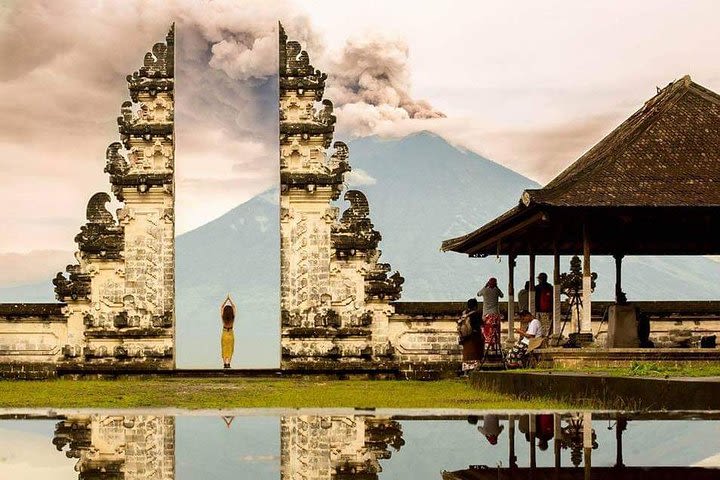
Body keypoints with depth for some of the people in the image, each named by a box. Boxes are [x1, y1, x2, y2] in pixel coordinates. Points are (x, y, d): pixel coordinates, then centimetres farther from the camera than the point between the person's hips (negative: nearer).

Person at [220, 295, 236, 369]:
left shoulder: (223, 317, -12)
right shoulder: (233, 317, -11)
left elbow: (221, 307, 2)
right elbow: (234, 307, 2)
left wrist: (226, 299, 6)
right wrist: (229, 299, 8)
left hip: (224, 334, 0)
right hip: (231, 334, 0)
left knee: (224, 350, 9)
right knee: (230, 350, 6)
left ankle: (225, 363, -2)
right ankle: (228, 363, -9)